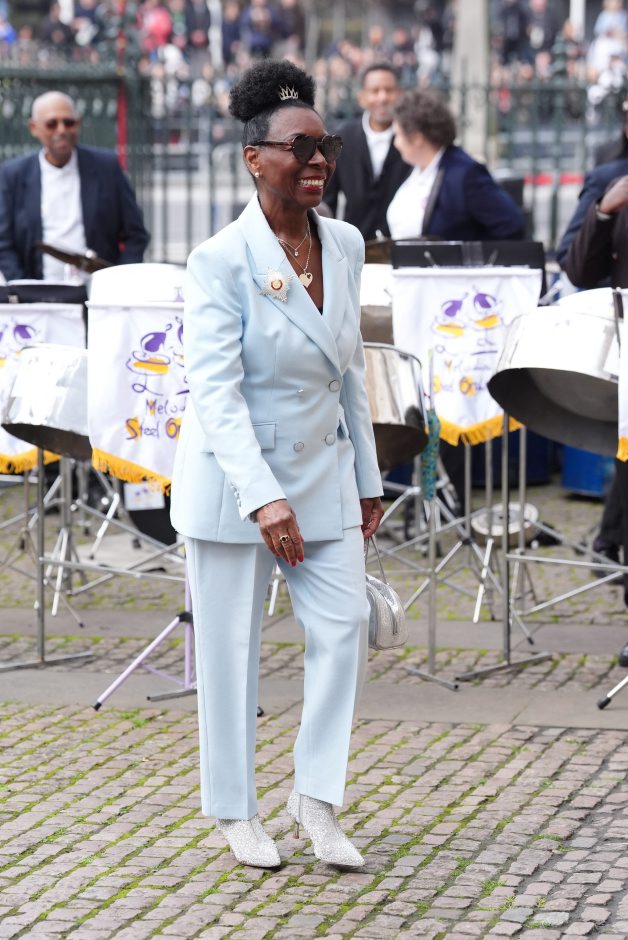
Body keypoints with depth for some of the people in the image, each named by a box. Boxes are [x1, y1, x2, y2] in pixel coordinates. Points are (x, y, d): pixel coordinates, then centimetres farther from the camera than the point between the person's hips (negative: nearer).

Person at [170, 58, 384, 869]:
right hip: (232, 481, -5)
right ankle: (235, 813, 18)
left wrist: (366, 481, 13)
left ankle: (316, 796, 11)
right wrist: (263, 499, -32)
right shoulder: (221, 262, -17)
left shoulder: (344, 245, 3)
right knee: (230, 646, 4)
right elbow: (214, 390, -23)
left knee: (343, 624, -3)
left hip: (322, 473, 5)